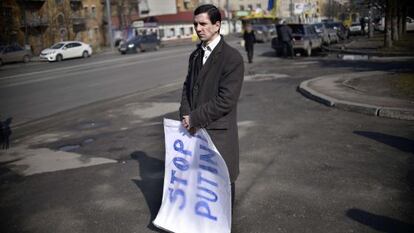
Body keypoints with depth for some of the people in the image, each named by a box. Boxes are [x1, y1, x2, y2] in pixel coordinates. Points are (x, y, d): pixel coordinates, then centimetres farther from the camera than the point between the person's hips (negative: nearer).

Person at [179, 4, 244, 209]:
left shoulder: (232, 58, -13)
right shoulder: (195, 55, 11)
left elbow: (226, 100, -19)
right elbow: (188, 87, 13)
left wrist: (195, 118, -16)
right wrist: (186, 116, -4)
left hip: (218, 132, -6)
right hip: (195, 130, 6)